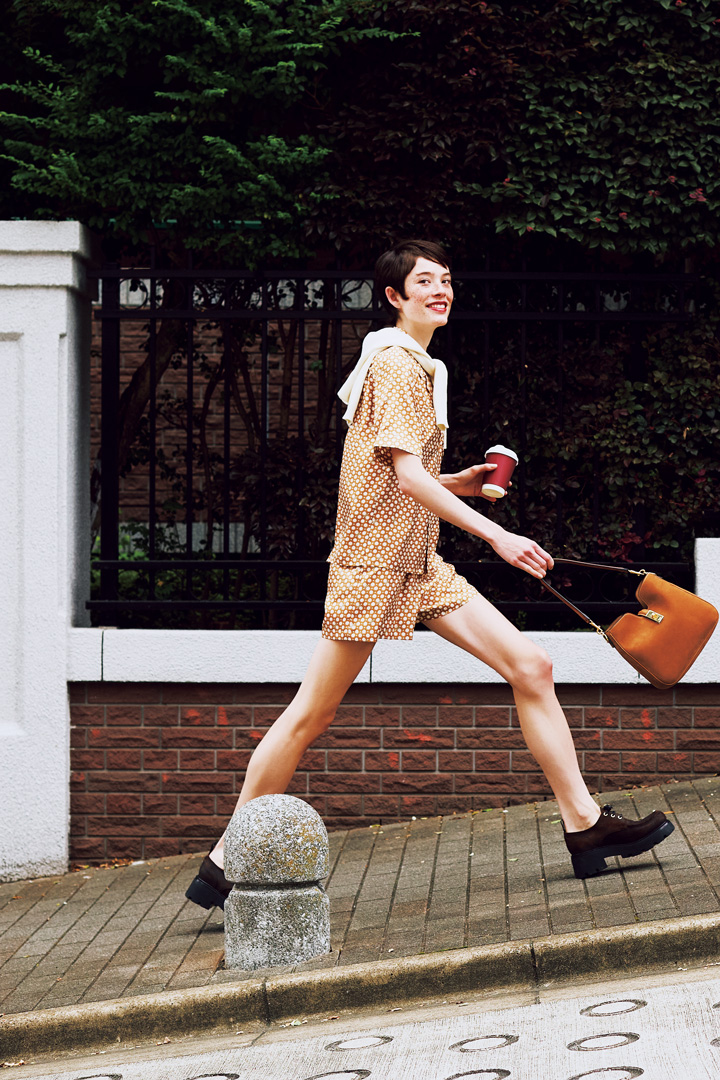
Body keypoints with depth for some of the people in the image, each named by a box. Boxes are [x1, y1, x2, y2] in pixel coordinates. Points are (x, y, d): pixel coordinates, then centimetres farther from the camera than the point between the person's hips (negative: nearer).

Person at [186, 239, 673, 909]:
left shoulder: (417, 367, 21)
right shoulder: (396, 364, -10)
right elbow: (407, 475, -21)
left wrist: (457, 484, 14)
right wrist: (495, 534, -24)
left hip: (419, 565, 9)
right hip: (375, 560, -9)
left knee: (529, 665, -2)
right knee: (313, 712, -4)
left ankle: (583, 824, -1)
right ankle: (227, 861, 5)